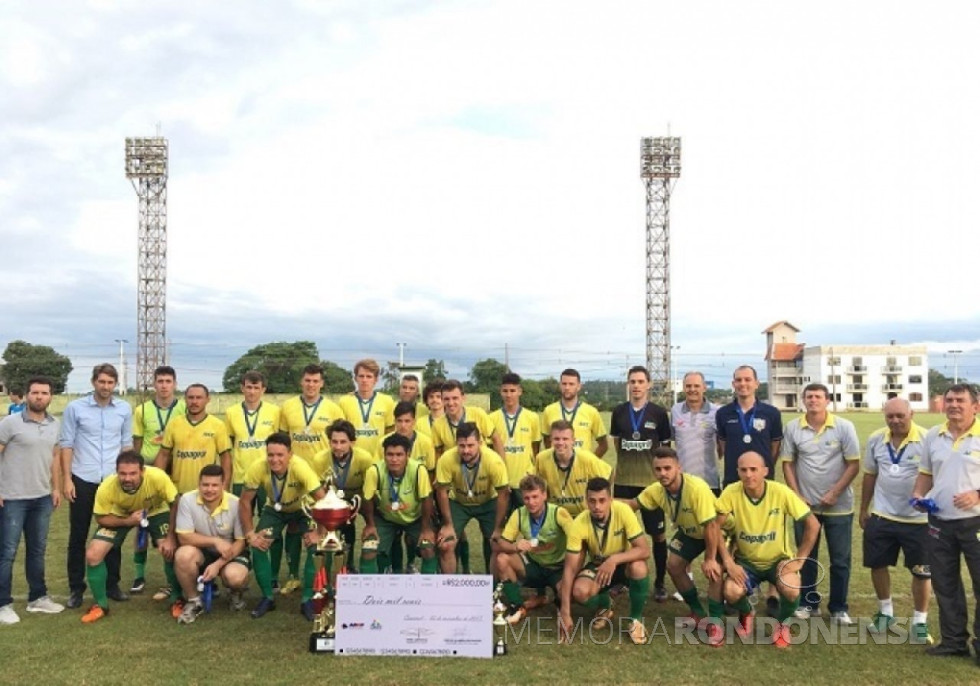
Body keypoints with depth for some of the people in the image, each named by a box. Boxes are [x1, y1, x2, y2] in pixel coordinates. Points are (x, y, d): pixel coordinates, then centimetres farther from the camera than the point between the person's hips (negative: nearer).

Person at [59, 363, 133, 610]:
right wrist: (66, 479, -7)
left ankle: (112, 584, 21)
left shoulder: (124, 409, 3)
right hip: (83, 480, -2)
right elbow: (66, 444, -2)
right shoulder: (75, 408, -3)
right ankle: (76, 588, 17)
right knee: (78, 536, 6)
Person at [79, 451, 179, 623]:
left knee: (171, 551, -21)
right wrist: (127, 521, -33)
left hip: (156, 512, -1)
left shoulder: (157, 477, -40)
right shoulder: (106, 488, -34)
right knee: (92, 554, -12)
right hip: (120, 515, 2)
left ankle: (177, 600, 4)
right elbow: (101, 518, -16)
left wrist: (171, 538, -27)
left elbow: (176, 505, -24)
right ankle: (101, 605, 11)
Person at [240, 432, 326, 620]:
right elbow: (245, 502, -18)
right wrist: (250, 534, -19)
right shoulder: (257, 469, -32)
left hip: (302, 508, -2)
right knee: (258, 546, -14)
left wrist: (317, 532, -33)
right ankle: (268, 598, 7)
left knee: (315, 546, -21)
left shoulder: (300, 467, -39)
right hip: (274, 509, 2)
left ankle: (308, 599, -3)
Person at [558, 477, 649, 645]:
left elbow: (644, 550, -29)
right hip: (597, 565, 1)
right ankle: (605, 605, 9)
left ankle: (635, 619, -7)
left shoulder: (623, 511, -28)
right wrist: (565, 613, -28)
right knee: (580, 592, -30)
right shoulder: (579, 524, -26)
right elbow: (570, 569, -24)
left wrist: (614, 559, -46)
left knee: (638, 567, -36)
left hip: (623, 563, -1)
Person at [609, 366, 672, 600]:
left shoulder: (659, 413, -3)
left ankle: (659, 583, 15)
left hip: (652, 481, -2)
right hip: (623, 481, 2)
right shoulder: (619, 412, 3)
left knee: (658, 534, 3)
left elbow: (666, 447, 6)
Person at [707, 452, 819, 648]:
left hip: (778, 559, 0)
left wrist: (799, 560, -14)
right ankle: (746, 613, 13)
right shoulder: (731, 493, -19)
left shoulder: (781, 492, -21)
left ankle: (781, 623, 8)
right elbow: (715, 527, -13)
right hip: (746, 560, 1)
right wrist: (728, 562, -20)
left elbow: (813, 524, -12)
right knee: (731, 593, -27)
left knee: (791, 592, -30)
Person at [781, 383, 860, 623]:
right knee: (806, 556, 11)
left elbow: (854, 464, -6)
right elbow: (788, 464, 3)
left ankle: (839, 608, 19)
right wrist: (796, 496, -5)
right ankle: (809, 603, 24)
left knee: (840, 559, 6)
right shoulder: (792, 428, -2)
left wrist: (834, 493, -12)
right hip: (805, 504, 2)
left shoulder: (844, 427, -6)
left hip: (839, 505, -1)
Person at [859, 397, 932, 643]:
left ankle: (919, 622, 23)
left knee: (921, 572, 6)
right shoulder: (876, 440, 0)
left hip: (917, 519, -4)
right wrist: (863, 509, 12)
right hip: (881, 516, 4)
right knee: (877, 565, 13)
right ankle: (885, 612, 33)